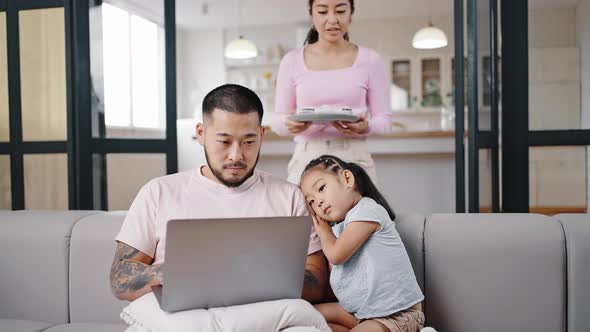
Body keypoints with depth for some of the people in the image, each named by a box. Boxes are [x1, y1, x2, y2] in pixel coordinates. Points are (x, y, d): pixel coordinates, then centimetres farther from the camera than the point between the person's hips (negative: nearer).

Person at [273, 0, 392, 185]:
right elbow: (278, 122, 5)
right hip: (306, 161, 1)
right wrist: (289, 125, -19)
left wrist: (365, 127, -18)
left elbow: (384, 120, 4)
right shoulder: (292, 61, 4)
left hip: (355, 160, 0)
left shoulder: (370, 60, 3)